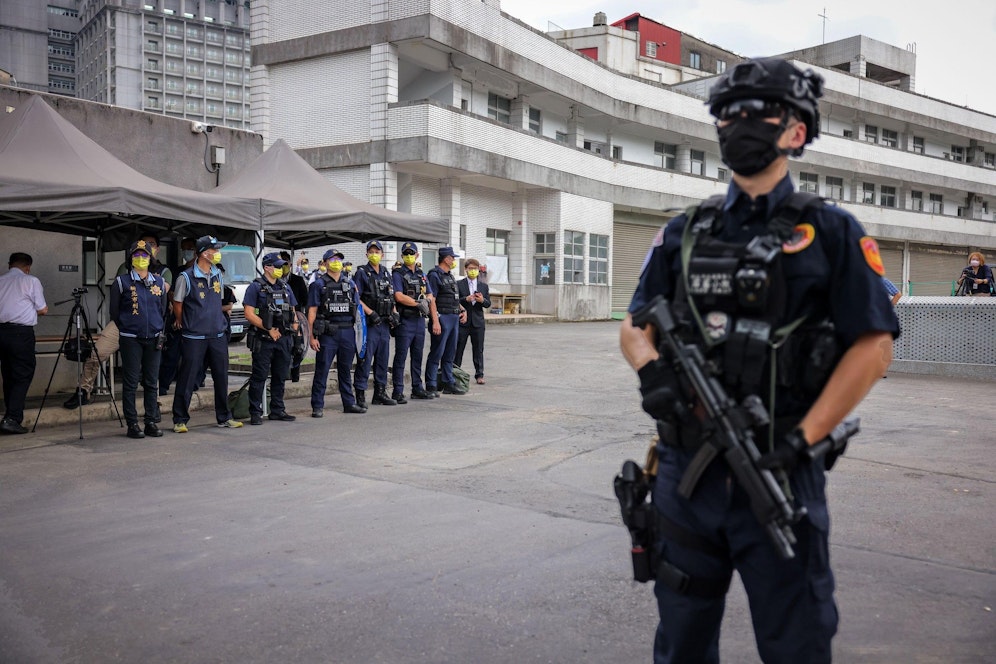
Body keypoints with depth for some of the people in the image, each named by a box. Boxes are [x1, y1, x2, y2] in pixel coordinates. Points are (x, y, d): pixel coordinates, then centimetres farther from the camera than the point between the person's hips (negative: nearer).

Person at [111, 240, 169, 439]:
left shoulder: (159, 281, 10)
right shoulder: (122, 281, -1)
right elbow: (114, 311, 4)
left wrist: (160, 331, 10)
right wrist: (125, 329, 8)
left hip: (153, 339, 3)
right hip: (131, 339, -3)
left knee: (152, 382, 7)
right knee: (131, 383, -1)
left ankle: (151, 422, 14)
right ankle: (132, 424, 5)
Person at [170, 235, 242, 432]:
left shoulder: (218, 275, 9)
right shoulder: (186, 277, -10)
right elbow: (177, 304, -1)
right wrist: (184, 325, 7)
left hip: (218, 335, 6)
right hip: (194, 338, -5)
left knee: (221, 377, 10)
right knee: (187, 379, 0)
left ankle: (224, 417, 21)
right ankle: (180, 420, 9)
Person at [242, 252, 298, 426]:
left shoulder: (285, 287, 16)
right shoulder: (256, 287, -4)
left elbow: (292, 312, 21)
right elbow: (249, 314, -12)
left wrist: (294, 324, 1)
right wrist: (269, 329, -14)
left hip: (283, 339, 6)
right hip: (263, 340, -6)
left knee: (280, 376, 11)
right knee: (259, 376, -3)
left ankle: (277, 410, 21)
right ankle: (255, 413, 2)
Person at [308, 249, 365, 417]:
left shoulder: (350, 284, 14)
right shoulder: (318, 284, 0)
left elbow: (356, 309, 16)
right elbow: (312, 311, -4)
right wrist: (312, 337, -11)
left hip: (347, 333, 4)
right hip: (327, 333, -4)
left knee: (345, 370, 13)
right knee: (322, 370, -1)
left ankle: (349, 403, 20)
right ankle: (317, 406, 4)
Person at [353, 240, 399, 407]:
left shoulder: (386, 273, 15)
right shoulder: (362, 272, -4)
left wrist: (394, 314, 8)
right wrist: (370, 313, -17)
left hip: (384, 323, 7)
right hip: (369, 323, -6)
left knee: (383, 358, 11)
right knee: (365, 358, -7)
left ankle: (380, 393, 20)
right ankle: (360, 394, -3)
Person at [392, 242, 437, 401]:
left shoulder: (422, 275, 15)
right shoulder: (398, 274, -4)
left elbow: (431, 298, 11)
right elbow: (399, 296, -17)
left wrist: (435, 320, 3)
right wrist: (418, 303, -10)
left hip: (420, 320, 6)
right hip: (405, 320, -6)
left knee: (418, 356, 12)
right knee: (401, 356, -3)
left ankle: (417, 389, 19)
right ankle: (397, 392, 0)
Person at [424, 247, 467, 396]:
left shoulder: (450, 276, 18)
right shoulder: (434, 275, -10)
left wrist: (462, 310, 10)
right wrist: (435, 321, -22)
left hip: (454, 318, 9)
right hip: (442, 318, -9)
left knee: (450, 353, 13)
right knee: (436, 354, -5)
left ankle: (448, 383, 20)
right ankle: (431, 386, -1)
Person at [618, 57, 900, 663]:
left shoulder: (830, 232, -1)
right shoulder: (683, 234, 9)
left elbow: (874, 345, -6)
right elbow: (635, 326, 11)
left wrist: (800, 440, -14)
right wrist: (650, 370, -12)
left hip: (781, 475, -3)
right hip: (686, 471, 3)